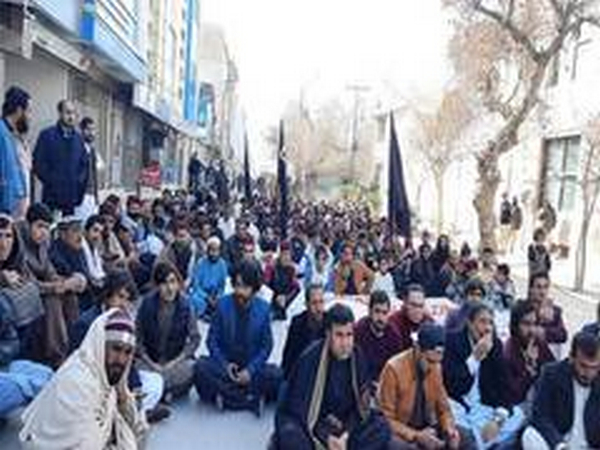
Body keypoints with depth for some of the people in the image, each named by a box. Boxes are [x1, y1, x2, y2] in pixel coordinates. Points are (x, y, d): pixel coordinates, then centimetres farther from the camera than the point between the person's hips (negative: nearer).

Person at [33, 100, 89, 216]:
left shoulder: (78, 138, 14)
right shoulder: (47, 135, -2)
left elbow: (85, 164, 17)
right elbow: (38, 163, -6)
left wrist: (81, 182, 3)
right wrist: (51, 181, -11)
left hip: (72, 197, 5)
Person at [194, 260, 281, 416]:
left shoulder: (263, 308, -6)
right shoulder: (223, 305, -6)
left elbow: (266, 346, -2)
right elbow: (212, 340, -2)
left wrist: (250, 370, -15)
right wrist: (225, 365, -17)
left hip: (251, 368, 0)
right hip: (224, 365, 1)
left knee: (275, 375, -28)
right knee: (201, 367, -30)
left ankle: (227, 396, -24)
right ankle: (251, 399, -28)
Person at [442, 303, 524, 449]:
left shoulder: (495, 344, 3)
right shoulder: (452, 340, -10)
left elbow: (503, 385, -1)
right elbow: (451, 387, -17)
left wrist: (498, 418, -16)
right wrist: (475, 357, -23)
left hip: (484, 407, 5)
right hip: (457, 406, -5)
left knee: (517, 415, -16)